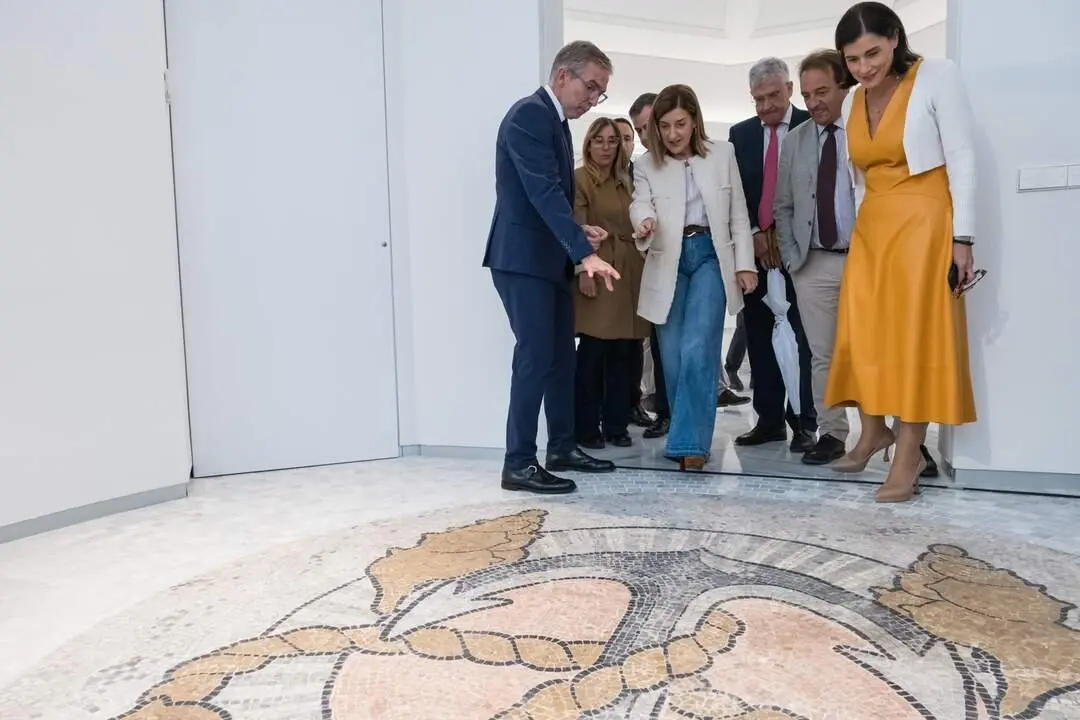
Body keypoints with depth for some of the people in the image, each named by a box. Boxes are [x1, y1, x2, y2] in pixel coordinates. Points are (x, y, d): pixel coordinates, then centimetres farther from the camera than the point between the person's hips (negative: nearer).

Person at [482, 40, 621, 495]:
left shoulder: (556, 122, 17)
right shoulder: (530, 114, -14)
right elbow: (543, 192, -26)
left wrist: (580, 232, 6)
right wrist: (585, 252, -33)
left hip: (549, 258, 10)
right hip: (522, 259, -10)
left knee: (561, 356, 12)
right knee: (536, 357, -10)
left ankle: (562, 448, 22)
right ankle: (518, 463, -3)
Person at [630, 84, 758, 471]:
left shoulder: (722, 154, 7)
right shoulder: (646, 165, 5)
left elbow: (738, 214, 8)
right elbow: (640, 204, -11)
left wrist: (745, 264, 2)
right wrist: (645, 222, -35)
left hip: (710, 255, -1)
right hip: (669, 262, 1)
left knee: (697, 351, -14)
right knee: (673, 357, 4)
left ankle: (690, 441, -11)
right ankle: (687, 434, 19)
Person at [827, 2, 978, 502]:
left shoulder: (937, 77, -6)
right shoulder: (852, 103, 9)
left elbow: (961, 160, -9)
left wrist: (962, 238, -14)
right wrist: (861, 229, 10)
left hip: (923, 224, -6)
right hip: (870, 229, 6)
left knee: (916, 335, -5)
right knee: (865, 335, 5)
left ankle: (909, 452, 0)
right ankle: (874, 432, 20)